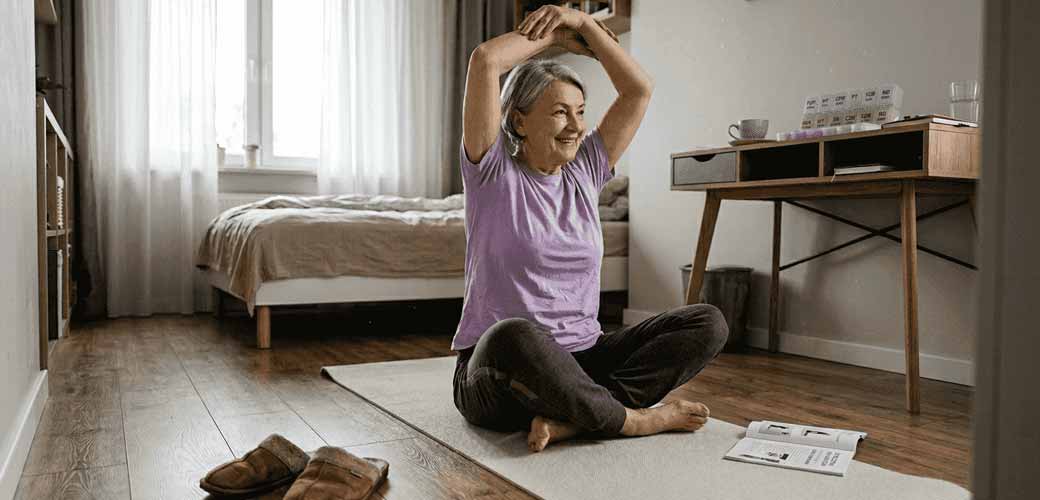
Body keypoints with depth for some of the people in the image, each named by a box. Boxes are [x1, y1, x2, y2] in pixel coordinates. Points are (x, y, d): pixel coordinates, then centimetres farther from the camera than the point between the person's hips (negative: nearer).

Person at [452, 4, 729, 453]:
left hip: (580, 361, 6)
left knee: (708, 323, -11)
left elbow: (639, 89, 10)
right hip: (495, 377, -5)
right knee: (515, 335, -43)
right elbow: (485, 59, -14)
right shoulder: (494, 173, -3)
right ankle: (632, 420, -17)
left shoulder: (584, 173, 11)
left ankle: (571, 416, -23)